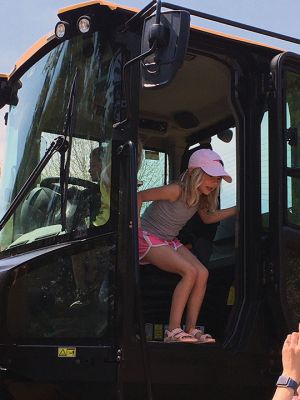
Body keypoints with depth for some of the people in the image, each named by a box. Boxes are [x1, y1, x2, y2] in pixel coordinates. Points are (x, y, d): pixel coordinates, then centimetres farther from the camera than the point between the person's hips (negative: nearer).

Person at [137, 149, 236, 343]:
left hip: (170, 241, 8)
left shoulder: (200, 196, 2)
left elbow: (207, 217, 22)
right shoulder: (177, 190, -23)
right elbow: (139, 196, -17)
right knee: (190, 272, -26)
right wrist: (136, 225, -25)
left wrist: (237, 209, 13)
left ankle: (191, 329, -11)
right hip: (148, 238, -8)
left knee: (202, 273, -14)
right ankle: (173, 330, -24)